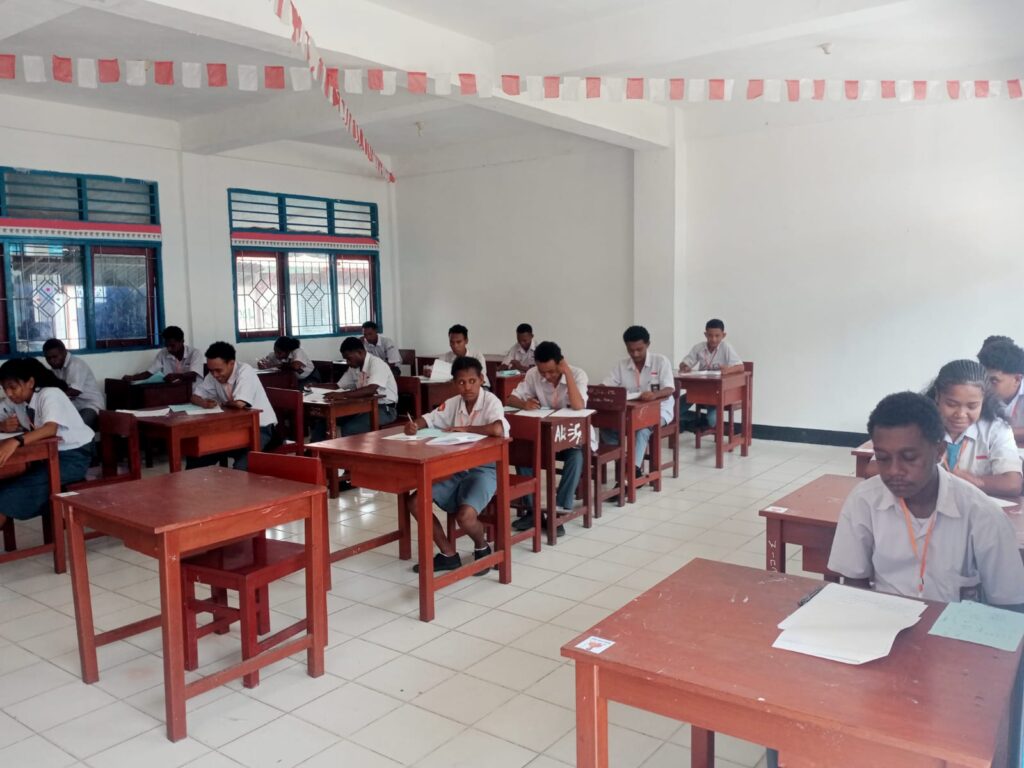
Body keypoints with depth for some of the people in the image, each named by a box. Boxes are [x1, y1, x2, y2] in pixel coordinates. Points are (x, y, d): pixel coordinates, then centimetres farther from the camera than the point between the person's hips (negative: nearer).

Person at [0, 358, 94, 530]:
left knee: (24, 486, -23)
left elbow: (51, 428, -38)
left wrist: (16, 441, -53)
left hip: (73, 456, -8)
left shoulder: (50, 395, -21)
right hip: (51, 455, 8)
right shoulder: (18, 401, 3)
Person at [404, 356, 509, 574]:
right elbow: (427, 419, 11)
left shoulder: (491, 401, -14)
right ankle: (448, 554, 6)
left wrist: (464, 428, -20)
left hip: (484, 470, -6)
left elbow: (498, 430, -33)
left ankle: (482, 548, 8)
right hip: (456, 468, 7)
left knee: (465, 515, -30)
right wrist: (413, 425, -14)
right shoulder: (453, 403, 5)